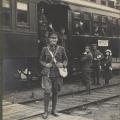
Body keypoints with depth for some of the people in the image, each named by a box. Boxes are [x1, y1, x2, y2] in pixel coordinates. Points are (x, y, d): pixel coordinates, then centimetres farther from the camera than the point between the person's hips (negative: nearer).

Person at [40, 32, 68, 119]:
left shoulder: (61, 49, 4)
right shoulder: (45, 49, 3)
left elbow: (65, 59, 11)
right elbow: (41, 60, 10)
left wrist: (63, 64, -9)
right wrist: (46, 64, -9)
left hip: (58, 73, 2)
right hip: (47, 73, -2)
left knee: (55, 92, 11)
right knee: (47, 92, -10)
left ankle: (54, 110, 25)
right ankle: (46, 111, 4)